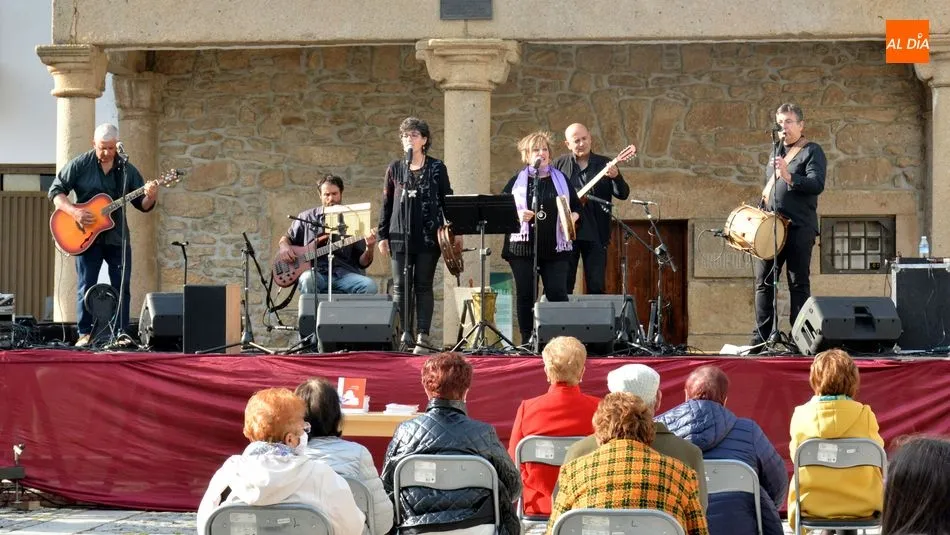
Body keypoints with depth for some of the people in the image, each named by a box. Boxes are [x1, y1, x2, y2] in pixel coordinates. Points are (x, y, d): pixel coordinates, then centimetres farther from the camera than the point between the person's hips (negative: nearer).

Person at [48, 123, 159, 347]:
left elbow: (143, 205, 7)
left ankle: (121, 333, 9)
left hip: (117, 237, 3)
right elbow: (56, 190, -4)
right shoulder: (80, 165, -3)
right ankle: (85, 333, 6)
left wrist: (151, 196, -17)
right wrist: (73, 211, -19)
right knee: (86, 286, 0)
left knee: (122, 287, 3)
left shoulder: (127, 169, 5)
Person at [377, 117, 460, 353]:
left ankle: (422, 337, -2)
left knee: (423, 287, -1)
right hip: (400, 236, 2)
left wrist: (455, 230, -1)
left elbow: (446, 200, 6)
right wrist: (382, 235, 5)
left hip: (429, 236, -2)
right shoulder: (395, 169, 9)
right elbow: (386, 204, 11)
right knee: (401, 287, 0)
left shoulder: (437, 168, 4)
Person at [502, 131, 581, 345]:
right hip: (523, 246, 0)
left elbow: (577, 207, 15)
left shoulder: (560, 179, 12)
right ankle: (527, 341, 7)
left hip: (555, 247, 0)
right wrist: (518, 216, -13)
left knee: (557, 293, -7)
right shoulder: (517, 181, 8)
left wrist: (572, 218, -6)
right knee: (525, 295, 1)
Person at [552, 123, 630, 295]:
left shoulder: (604, 164, 6)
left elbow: (623, 194, -2)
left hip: (595, 234, 0)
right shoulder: (559, 165, 8)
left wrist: (616, 177, -22)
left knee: (596, 286, 0)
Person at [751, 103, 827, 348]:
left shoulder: (812, 151, -1)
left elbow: (817, 185, -15)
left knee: (798, 284, -4)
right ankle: (761, 336, 8)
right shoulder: (776, 150, 20)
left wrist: (789, 177, -28)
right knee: (763, 282, 4)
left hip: (799, 227, -7)